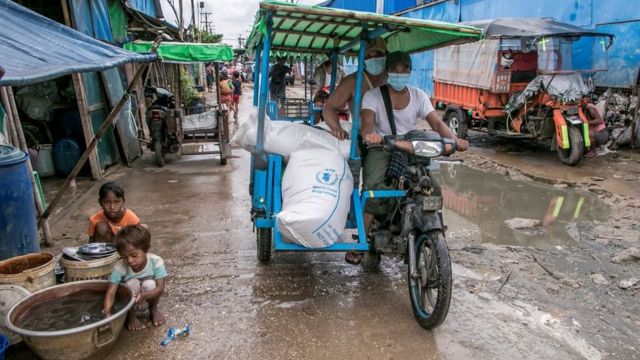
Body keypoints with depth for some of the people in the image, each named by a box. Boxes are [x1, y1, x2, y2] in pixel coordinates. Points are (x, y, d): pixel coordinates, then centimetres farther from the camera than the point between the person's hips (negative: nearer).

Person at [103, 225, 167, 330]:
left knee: (150, 284, -30)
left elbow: (160, 288, -27)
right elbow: (110, 293, -32)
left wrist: (143, 295, -46)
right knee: (132, 283, -30)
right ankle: (131, 315, -5)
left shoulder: (156, 262, -26)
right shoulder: (119, 267, -26)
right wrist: (107, 313, -50)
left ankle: (154, 309, 2)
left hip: (148, 298, 1)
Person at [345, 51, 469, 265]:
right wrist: (368, 133, -46)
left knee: (433, 189, -16)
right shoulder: (373, 96, -1)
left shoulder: (418, 96, 8)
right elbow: (367, 120, -20)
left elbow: (436, 121, -4)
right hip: (380, 149, -3)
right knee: (373, 190, -27)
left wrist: (454, 139, -24)